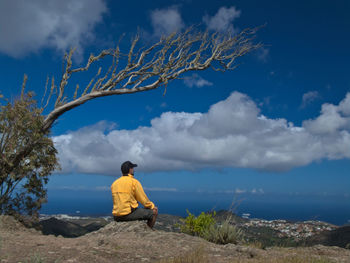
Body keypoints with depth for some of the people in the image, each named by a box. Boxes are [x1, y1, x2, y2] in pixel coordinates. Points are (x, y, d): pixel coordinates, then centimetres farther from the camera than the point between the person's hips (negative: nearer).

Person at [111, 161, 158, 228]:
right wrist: (152, 206, 12)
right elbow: (143, 199, -7)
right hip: (129, 214, -7)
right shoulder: (134, 182, -9)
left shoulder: (114, 183, 11)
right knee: (154, 212, 6)